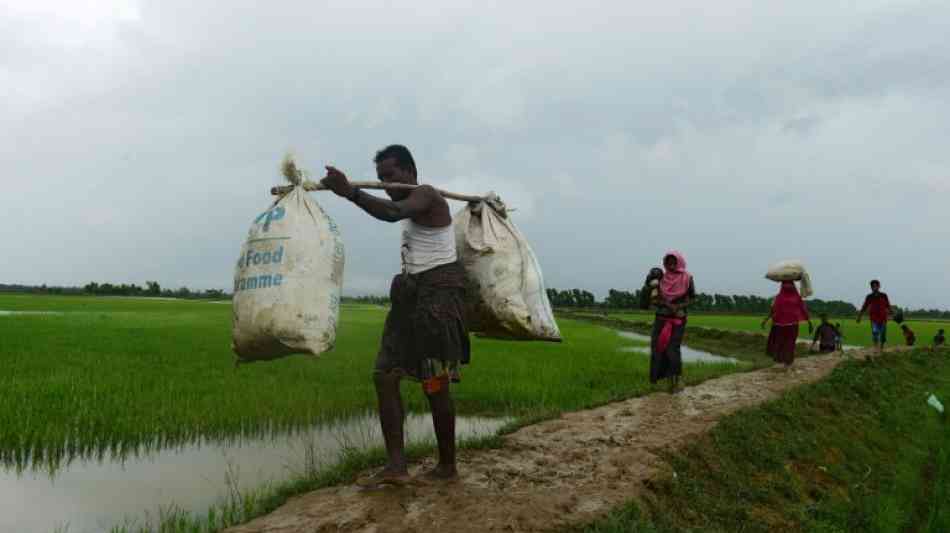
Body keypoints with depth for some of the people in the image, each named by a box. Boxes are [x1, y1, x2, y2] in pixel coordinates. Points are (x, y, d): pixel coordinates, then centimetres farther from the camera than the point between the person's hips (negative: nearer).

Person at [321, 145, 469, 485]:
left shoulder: (425, 195, -9)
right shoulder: (413, 206, 21)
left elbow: (392, 213, -31)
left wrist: (350, 193, -45)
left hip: (438, 291, -10)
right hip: (412, 294, 10)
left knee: (434, 384, -6)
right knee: (384, 375, -2)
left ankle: (447, 467, 9)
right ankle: (396, 466, -4)